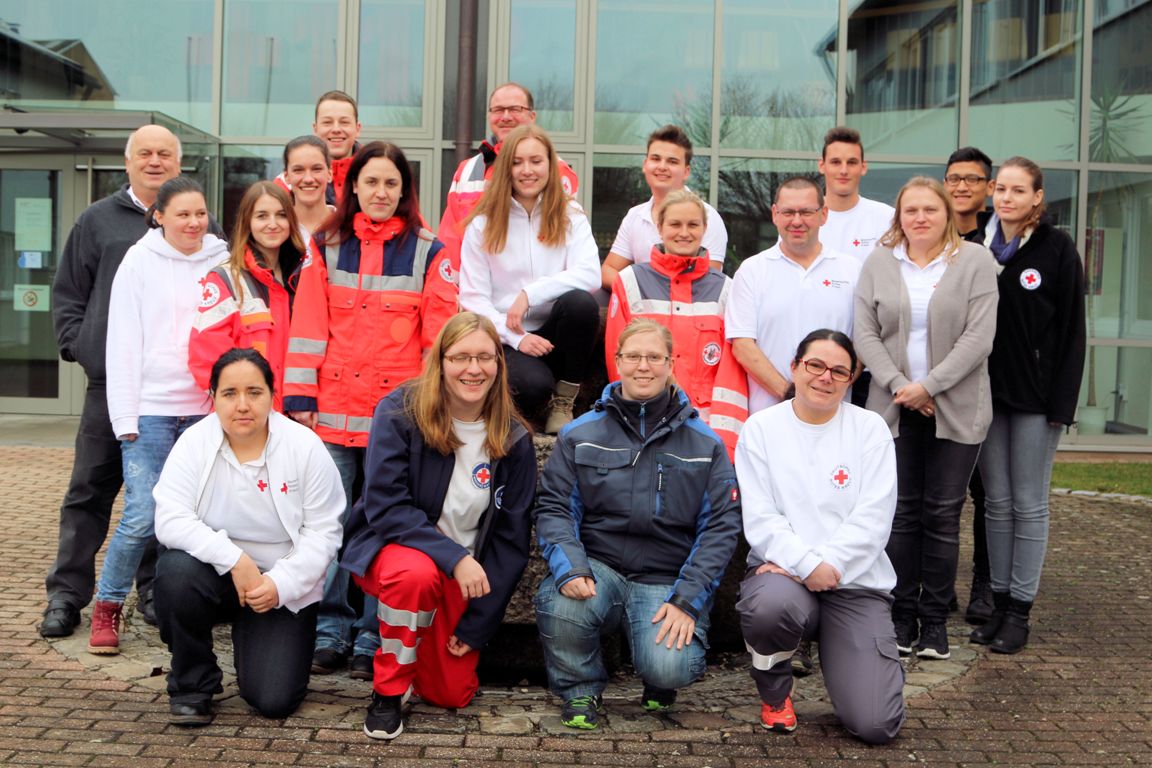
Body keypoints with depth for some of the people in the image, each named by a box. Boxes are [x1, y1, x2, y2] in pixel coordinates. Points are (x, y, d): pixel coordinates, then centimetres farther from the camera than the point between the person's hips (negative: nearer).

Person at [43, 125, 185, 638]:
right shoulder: (98, 220, 10)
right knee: (90, 490, 3)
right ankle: (67, 593, 11)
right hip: (110, 380, 0)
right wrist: (80, 347, 0)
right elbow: (67, 295, 12)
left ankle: (155, 590, 19)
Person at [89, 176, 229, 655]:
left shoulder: (222, 262, 8)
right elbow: (123, 342, -1)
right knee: (142, 515, -8)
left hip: (206, 407, 3)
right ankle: (107, 608, 9)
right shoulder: (139, 262, 2)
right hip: (151, 408, -2)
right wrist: (125, 417, -7)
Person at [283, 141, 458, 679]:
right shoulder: (325, 249, 9)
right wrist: (300, 398, 0)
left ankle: (372, 640, 14)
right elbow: (307, 327, 6)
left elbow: (439, 337, 3)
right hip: (332, 412, 2)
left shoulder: (428, 254, 4)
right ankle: (330, 633, 17)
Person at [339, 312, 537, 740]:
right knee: (416, 573, -38)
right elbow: (385, 506, -19)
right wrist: (453, 557, -29)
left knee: (452, 695, -4)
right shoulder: (399, 413, -15)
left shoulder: (513, 440, -6)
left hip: (467, 574, 3)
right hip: (393, 549, -3)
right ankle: (388, 690, -12)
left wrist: (477, 624, -5)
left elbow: (510, 540, -2)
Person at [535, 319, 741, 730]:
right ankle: (580, 689, 0)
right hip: (597, 567, 1)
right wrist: (570, 568, -17)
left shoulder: (704, 443, 7)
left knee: (669, 667, -28)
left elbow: (721, 524, 2)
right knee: (560, 606, -33)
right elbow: (554, 507, 3)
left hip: (668, 579, -1)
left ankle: (660, 680, 13)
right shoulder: (580, 434, 8)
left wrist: (686, 599, -9)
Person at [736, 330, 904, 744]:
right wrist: (807, 564, -20)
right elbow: (760, 519, -6)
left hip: (856, 582, 0)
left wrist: (828, 564, -18)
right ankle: (774, 689, -3)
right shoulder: (761, 427, 3)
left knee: (876, 725, -14)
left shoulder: (870, 428, 4)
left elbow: (873, 518, -6)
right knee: (771, 606, -39)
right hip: (783, 572, 0)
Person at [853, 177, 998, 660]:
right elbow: (865, 333, 1)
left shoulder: (974, 261, 1)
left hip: (956, 410, -1)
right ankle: (902, 616, 15)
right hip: (894, 408, 2)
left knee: (943, 515, 2)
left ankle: (934, 620, 12)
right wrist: (898, 385, -11)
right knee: (900, 512, 5)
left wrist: (929, 385, -14)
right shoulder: (879, 262, 7)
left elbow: (979, 336, -7)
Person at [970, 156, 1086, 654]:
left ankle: (1020, 611, 9)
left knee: (1029, 505, 2)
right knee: (997, 502, 9)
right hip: (988, 391, 4)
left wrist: (1061, 402, -11)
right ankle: (998, 603, 17)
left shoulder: (1057, 249, -3)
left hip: (1035, 395, -4)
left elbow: (1072, 329, -5)